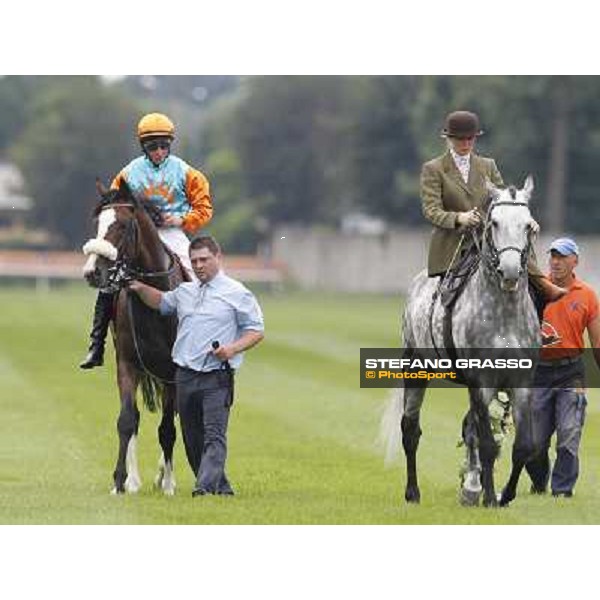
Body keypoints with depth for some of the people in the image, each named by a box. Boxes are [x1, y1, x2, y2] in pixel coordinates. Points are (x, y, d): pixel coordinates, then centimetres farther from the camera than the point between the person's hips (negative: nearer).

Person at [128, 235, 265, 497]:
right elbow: (160, 301, 36)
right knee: (192, 439, 8)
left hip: (217, 379, -6)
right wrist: (141, 289, 16)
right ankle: (221, 486, 18)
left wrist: (233, 348, -16)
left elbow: (256, 331, 0)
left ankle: (206, 486, -27)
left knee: (214, 436, -16)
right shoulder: (184, 292, 17)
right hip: (185, 376, 6)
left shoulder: (237, 293, 0)